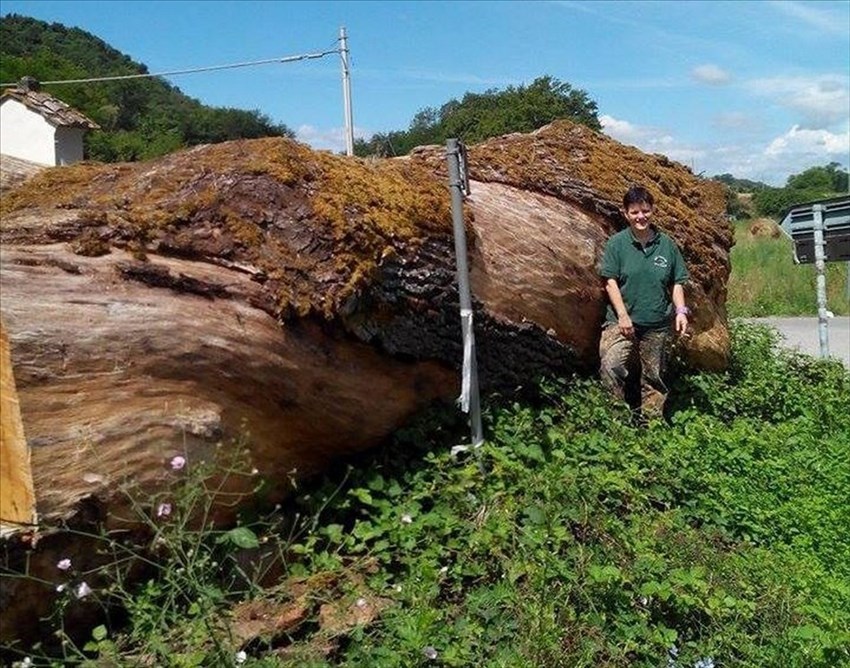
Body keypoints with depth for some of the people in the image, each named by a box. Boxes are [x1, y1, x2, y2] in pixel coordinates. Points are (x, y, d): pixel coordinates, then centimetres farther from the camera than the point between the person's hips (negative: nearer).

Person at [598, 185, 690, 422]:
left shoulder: (667, 244, 6)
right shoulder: (617, 243, -1)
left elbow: (676, 283, 12)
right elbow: (610, 281, -5)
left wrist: (681, 311, -2)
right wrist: (623, 315, -14)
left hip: (657, 325, 3)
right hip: (622, 321, -3)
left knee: (653, 378, 10)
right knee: (610, 367, -23)